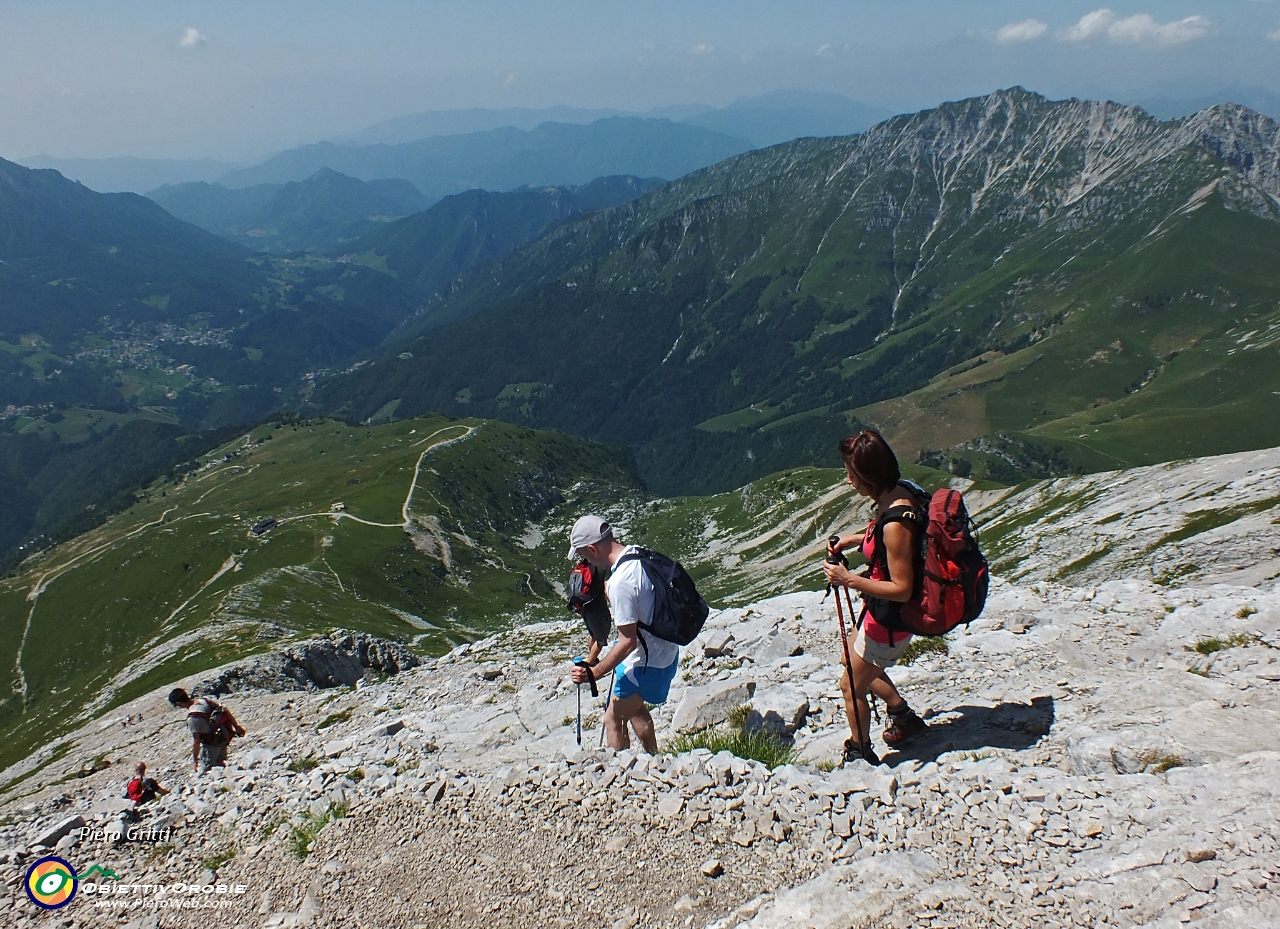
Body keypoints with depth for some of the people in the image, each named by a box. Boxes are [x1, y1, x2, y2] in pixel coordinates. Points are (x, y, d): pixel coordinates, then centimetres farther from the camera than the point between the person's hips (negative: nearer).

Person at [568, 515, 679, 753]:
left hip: (647, 663, -9)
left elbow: (628, 642, -27)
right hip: (666, 650, 9)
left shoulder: (620, 581, -30)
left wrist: (594, 673, -21)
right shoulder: (639, 554, -4)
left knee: (613, 719, 8)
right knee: (633, 706, 28)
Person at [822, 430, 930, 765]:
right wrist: (857, 538, 2)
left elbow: (902, 589, -28)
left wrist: (849, 580, -27)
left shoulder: (896, 522, -34)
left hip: (890, 618, -9)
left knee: (851, 685, 12)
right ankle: (904, 716, 43)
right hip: (878, 608, 9)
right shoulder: (899, 493, -7)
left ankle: (860, 753, 33)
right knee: (860, 666, 30)